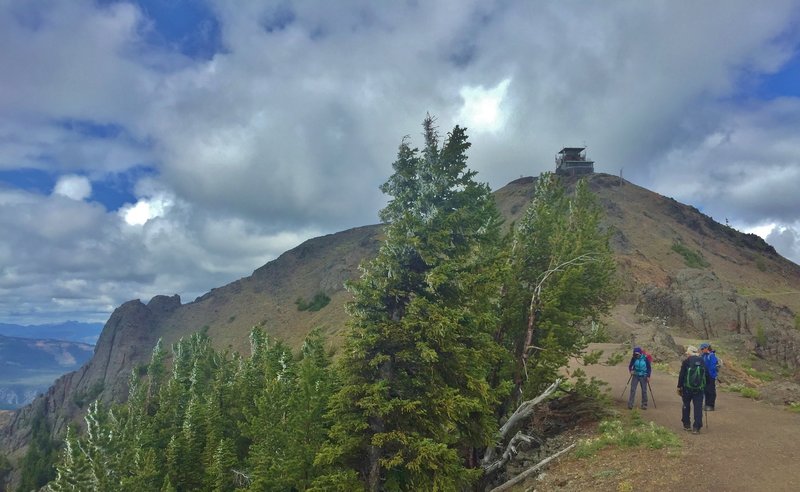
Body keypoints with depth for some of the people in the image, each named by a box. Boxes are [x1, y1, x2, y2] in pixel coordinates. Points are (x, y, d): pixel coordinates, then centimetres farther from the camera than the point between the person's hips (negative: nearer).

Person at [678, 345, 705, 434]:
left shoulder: (686, 361, -7)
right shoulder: (702, 361, 4)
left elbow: (681, 375, -7)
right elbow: (705, 375, 10)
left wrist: (679, 387, 1)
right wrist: (704, 387, 18)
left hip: (687, 388, -2)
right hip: (699, 388, 2)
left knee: (686, 406, 13)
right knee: (698, 407, 3)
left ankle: (686, 425, 20)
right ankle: (696, 427, -1)